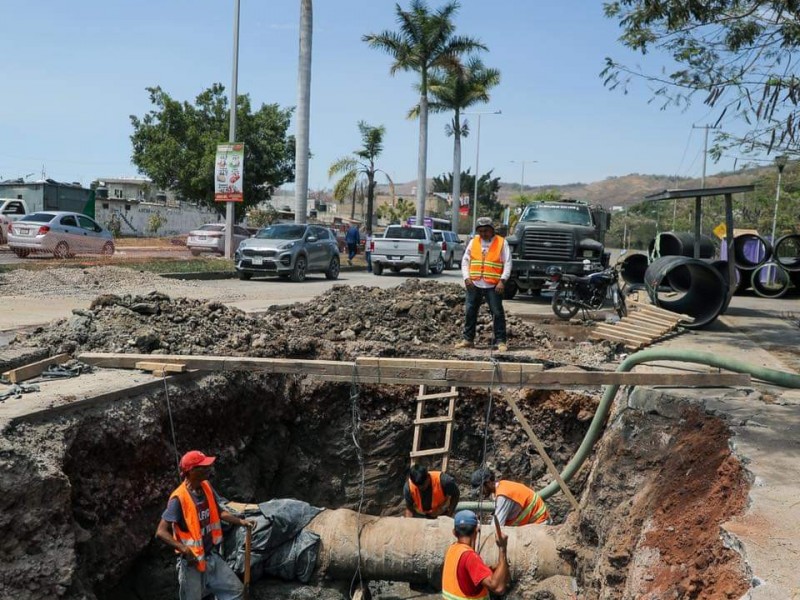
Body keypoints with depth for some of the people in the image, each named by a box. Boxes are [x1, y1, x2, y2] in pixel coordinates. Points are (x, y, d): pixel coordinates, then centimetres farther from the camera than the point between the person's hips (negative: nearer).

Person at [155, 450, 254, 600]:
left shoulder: (207, 488, -2)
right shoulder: (179, 498, -23)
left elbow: (219, 512, 14)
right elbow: (161, 532, -25)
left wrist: (241, 522, 1)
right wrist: (184, 549, -37)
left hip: (212, 557, 7)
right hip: (191, 562, -6)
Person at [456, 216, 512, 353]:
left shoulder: (502, 243, 0)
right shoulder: (473, 242, 9)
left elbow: (507, 263, -3)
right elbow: (465, 261, 11)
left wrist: (502, 281, -13)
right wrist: (466, 277, -2)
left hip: (493, 286, -3)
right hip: (474, 285, 3)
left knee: (497, 313, -1)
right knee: (470, 312, 7)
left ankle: (501, 341, 6)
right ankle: (468, 339, 18)